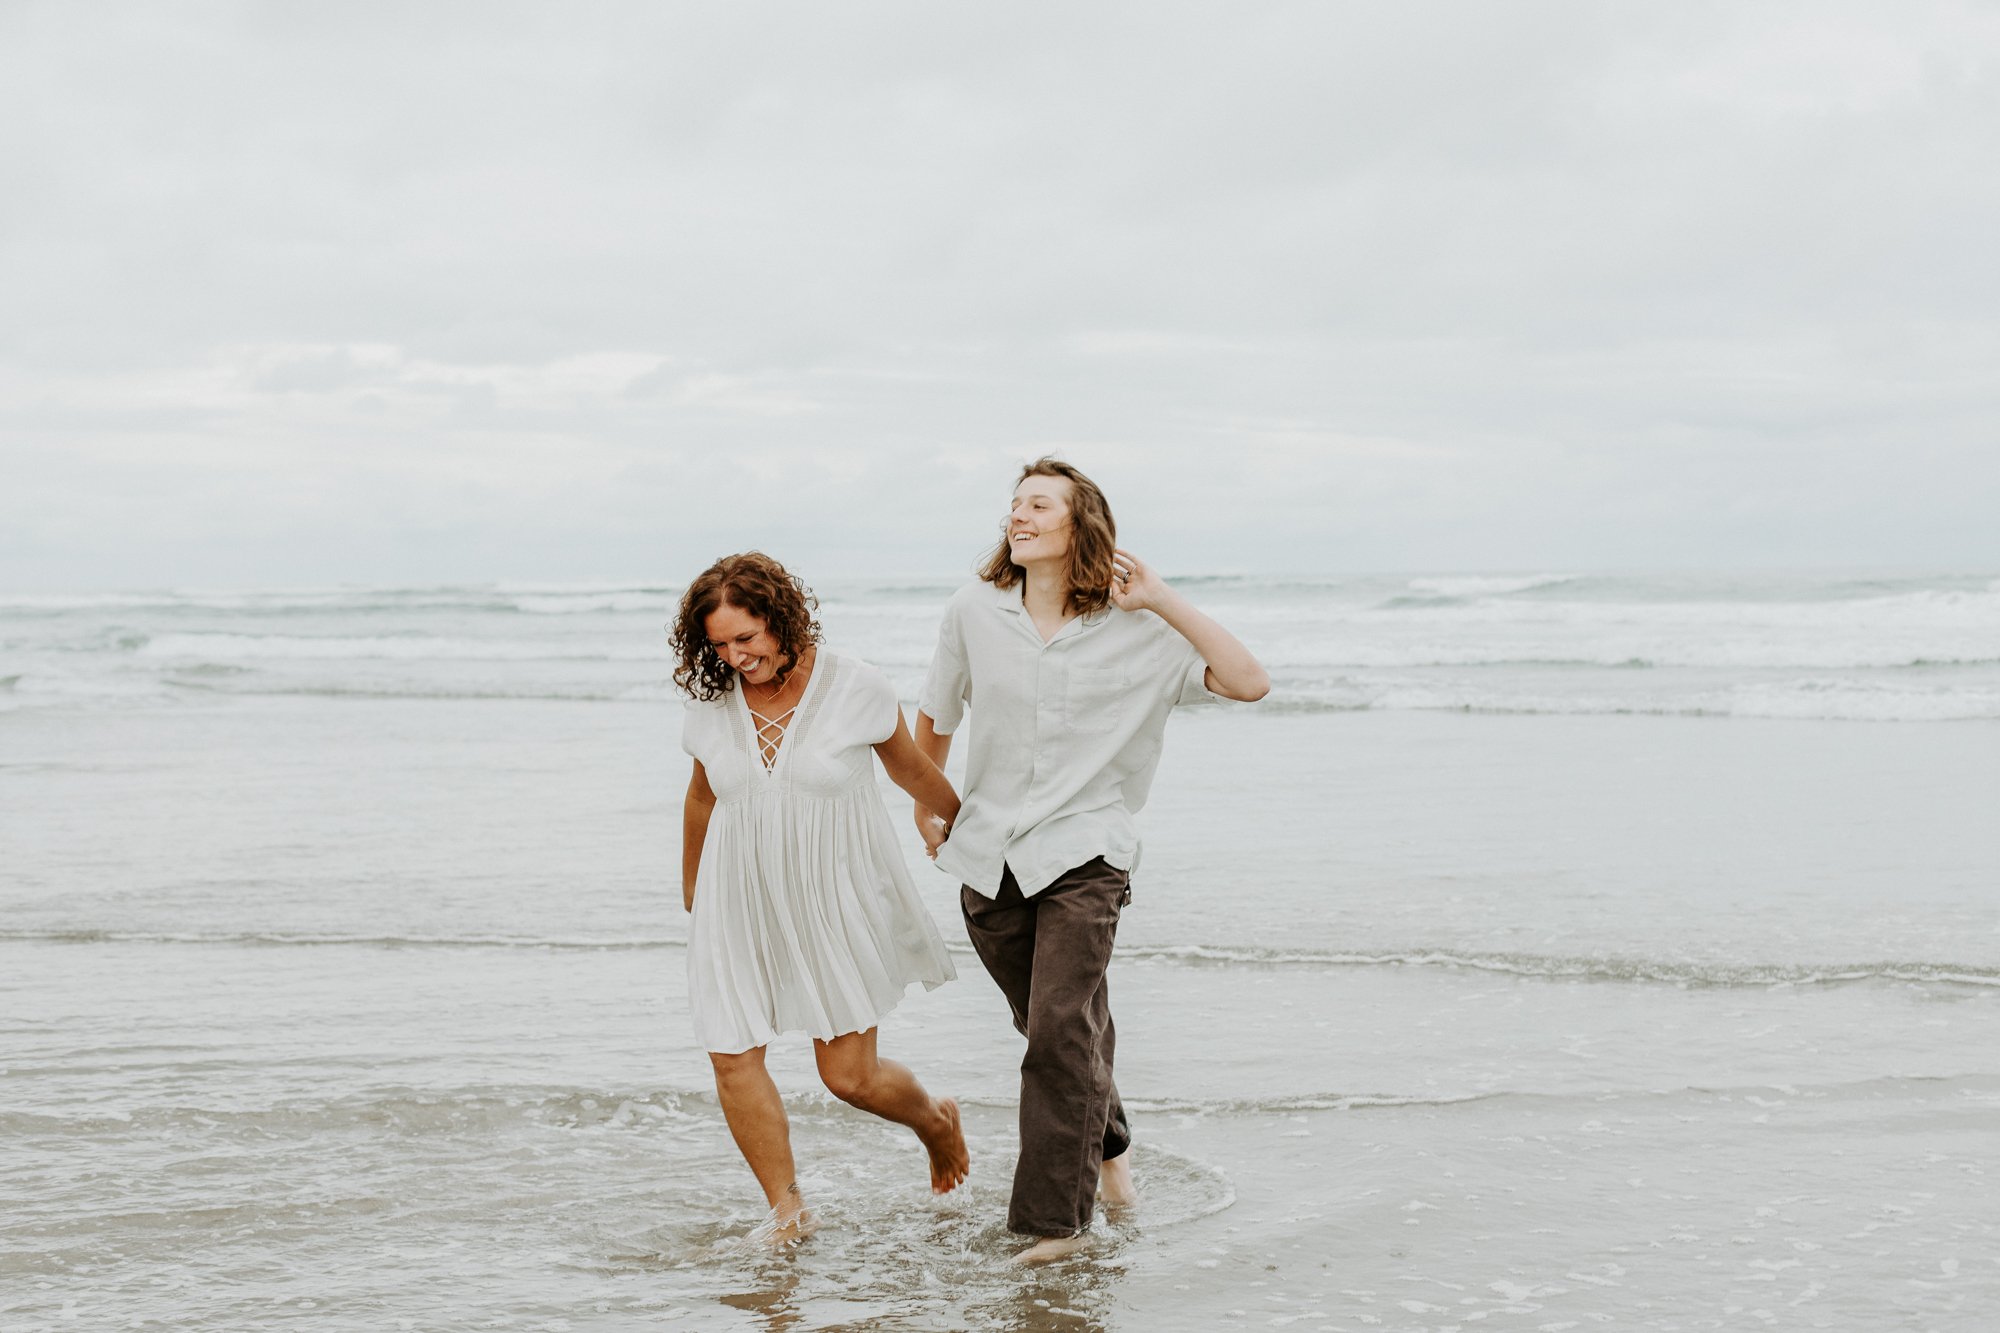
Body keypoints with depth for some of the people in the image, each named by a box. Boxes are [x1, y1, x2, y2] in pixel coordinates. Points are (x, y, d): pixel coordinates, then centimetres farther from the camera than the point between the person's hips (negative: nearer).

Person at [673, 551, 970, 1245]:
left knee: (849, 1076, -1)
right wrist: (691, 886, 28)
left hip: (836, 901, -3)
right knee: (733, 1059, -6)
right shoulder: (711, 701, -1)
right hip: (742, 904, 3)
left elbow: (912, 770, 7)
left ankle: (935, 1118, 32)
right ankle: (787, 1211, 12)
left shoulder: (856, 688, -10)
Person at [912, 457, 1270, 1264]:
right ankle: (1106, 1143, 44)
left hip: (1085, 852, -3)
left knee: (1060, 1031, -15)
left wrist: (1162, 601, -14)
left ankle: (1056, 1219, -10)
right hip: (990, 855, 3)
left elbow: (1248, 683, -11)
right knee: (1053, 1024, 17)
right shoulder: (975, 612, 0)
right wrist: (927, 807, 23)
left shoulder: (1135, 630, -5)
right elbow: (935, 716, 15)